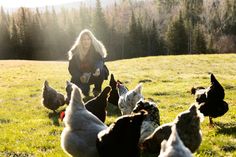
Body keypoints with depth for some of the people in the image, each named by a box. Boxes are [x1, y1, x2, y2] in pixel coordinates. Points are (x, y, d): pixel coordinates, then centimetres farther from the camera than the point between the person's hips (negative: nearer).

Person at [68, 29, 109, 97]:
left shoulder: (97, 48, -15)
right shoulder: (75, 51, -11)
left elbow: (100, 60, -28)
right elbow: (71, 68, -10)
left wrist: (98, 69, -52)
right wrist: (80, 76, -28)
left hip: (95, 74, -1)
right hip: (80, 76, 1)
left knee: (101, 71, -33)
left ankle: (97, 90, -4)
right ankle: (86, 89, 16)